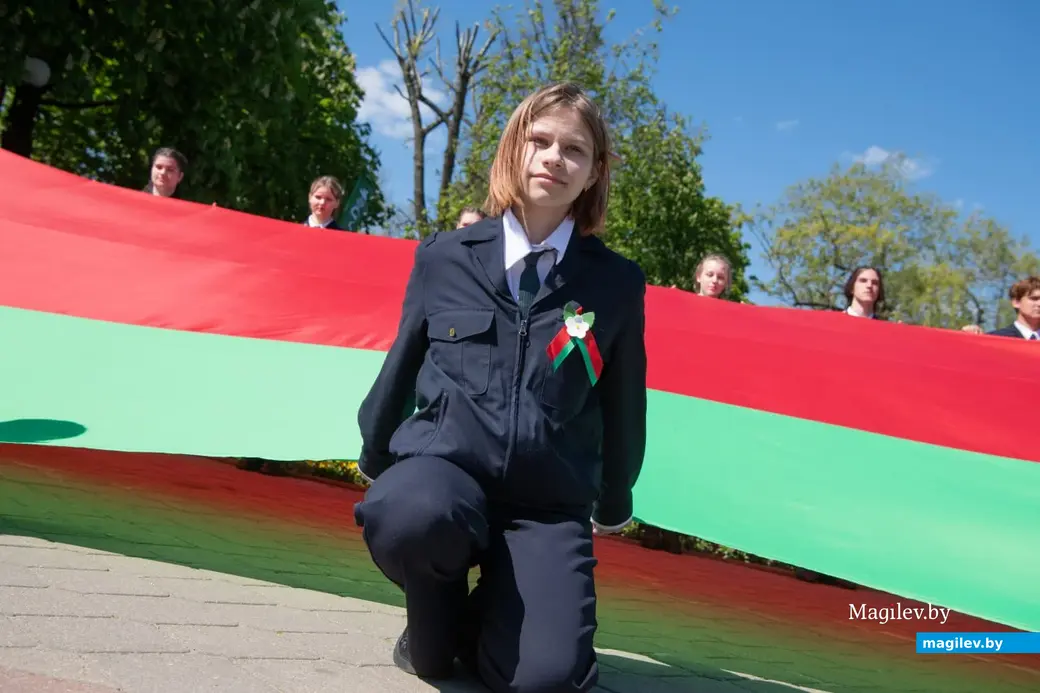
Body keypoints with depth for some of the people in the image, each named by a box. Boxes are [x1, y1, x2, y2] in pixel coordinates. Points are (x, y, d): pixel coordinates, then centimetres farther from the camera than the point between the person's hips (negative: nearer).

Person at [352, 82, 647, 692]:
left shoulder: (617, 283, 1)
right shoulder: (444, 257, 3)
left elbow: (624, 403, 11)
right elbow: (403, 366, 15)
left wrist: (614, 504, 22)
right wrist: (374, 463, 26)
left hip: (549, 499, 1)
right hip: (443, 464, 0)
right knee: (409, 515, -37)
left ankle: (483, 619, 17)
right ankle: (435, 623, 0)